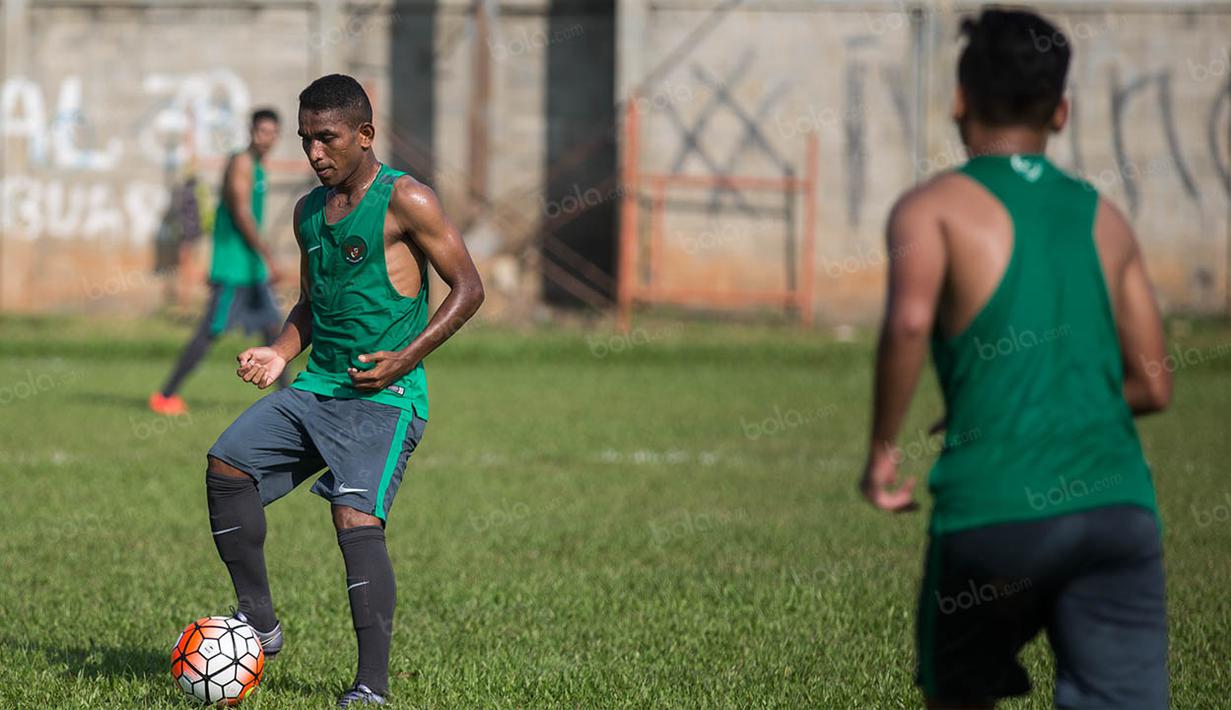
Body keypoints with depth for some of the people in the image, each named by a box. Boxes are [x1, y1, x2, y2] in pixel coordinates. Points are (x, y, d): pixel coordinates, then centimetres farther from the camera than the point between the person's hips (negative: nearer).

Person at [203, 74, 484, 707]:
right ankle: (258, 621, 3)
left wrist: (406, 357, -17)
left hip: (386, 396, -7)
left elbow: (468, 287, -8)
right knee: (227, 464, -7)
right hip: (318, 385, 8)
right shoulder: (309, 211, 14)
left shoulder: (405, 200, -8)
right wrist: (280, 354, 6)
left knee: (357, 518, -22)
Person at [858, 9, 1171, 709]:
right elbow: (1152, 386, 19)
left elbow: (909, 321, -16)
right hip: (1119, 505, 2)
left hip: (993, 512, -2)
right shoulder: (1104, 216, 17)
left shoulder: (935, 206, 4)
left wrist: (881, 454, -5)